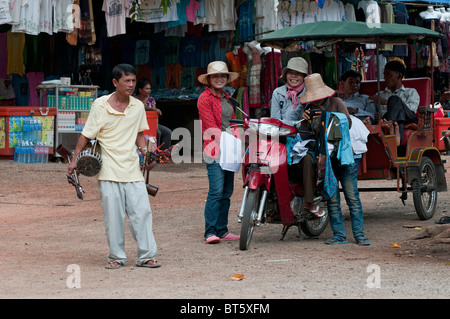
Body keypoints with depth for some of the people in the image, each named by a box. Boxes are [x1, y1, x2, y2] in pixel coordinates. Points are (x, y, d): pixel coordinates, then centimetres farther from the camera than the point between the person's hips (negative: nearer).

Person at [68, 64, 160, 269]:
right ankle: (116, 257, 12)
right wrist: (75, 160, 0)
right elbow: (86, 135, 1)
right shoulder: (100, 105, -5)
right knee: (113, 216, 0)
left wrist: (145, 152, 5)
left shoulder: (138, 106, 7)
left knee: (142, 212, -1)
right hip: (109, 171, -3)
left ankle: (146, 256, 6)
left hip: (133, 170, 3)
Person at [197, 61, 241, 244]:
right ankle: (210, 232, -14)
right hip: (214, 148, -8)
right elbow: (211, 126, -13)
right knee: (216, 191, -14)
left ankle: (222, 231, 12)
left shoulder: (226, 97, 19)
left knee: (226, 192, 7)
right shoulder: (205, 98, -5)